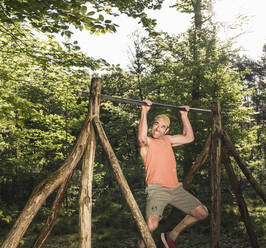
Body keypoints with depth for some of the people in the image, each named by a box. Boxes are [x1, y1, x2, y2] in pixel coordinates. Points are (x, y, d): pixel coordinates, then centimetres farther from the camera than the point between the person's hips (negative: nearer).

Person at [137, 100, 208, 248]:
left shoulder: (167, 140, 20)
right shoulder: (147, 142, -1)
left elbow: (189, 137, 24)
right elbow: (142, 137, -26)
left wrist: (184, 116, 22)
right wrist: (144, 112, -23)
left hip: (176, 188, 8)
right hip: (157, 189, -7)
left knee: (202, 213, 14)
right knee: (152, 225, -30)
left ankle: (172, 236, 27)